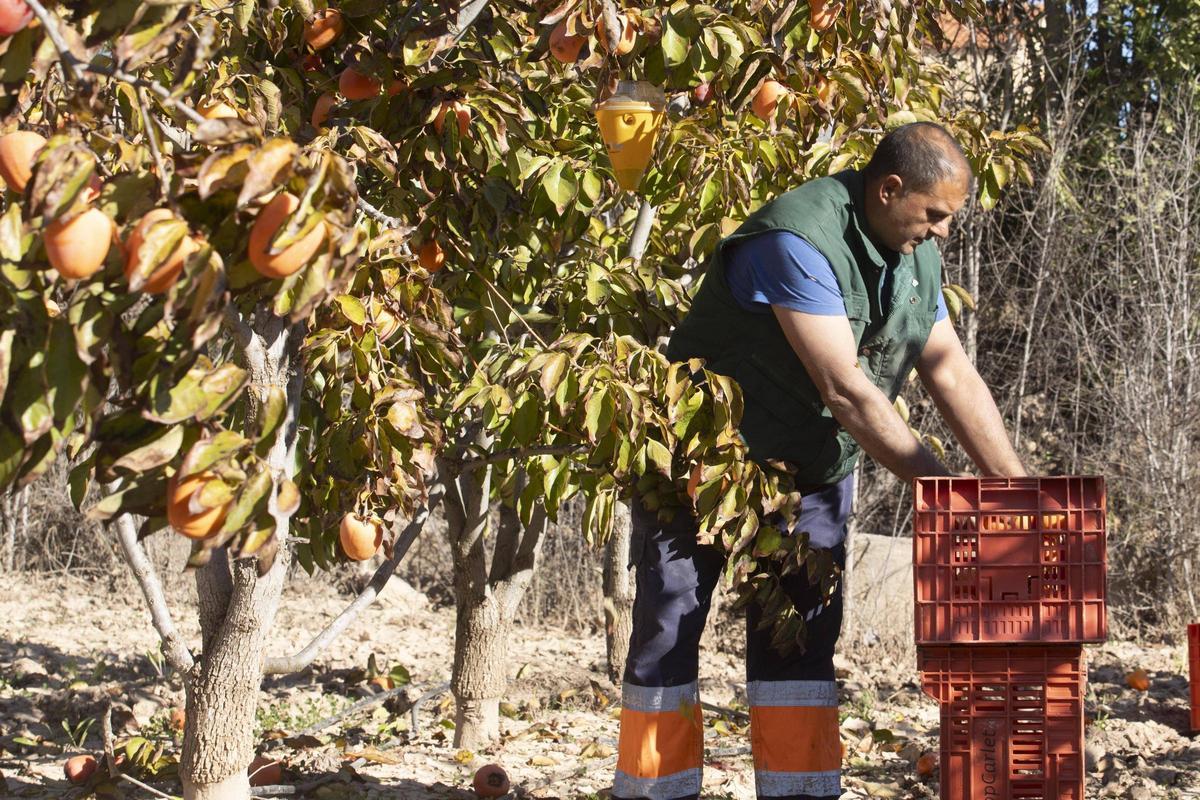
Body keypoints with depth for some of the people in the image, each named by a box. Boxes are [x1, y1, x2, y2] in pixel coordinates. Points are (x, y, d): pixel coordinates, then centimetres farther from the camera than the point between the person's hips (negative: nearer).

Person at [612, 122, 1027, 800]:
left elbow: (954, 375, -2)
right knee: (670, 623, -2)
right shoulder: (797, 241, -28)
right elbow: (845, 389, -31)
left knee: (802, 632, 2)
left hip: (816, 466, 7)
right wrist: (941, 489, -27)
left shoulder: (918, 255, -2)